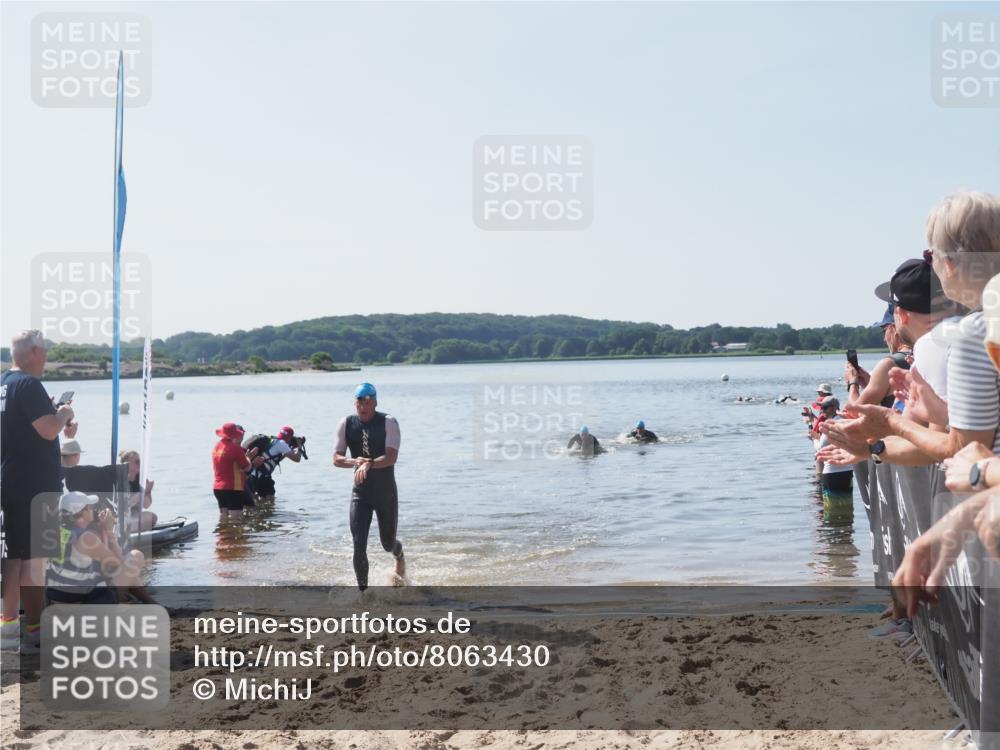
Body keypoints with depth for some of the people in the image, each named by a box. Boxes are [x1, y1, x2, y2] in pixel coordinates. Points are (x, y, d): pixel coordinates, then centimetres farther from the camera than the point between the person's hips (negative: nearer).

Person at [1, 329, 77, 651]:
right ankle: (34, 628, 2)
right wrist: (64, 414, -5)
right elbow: (48, 430, -23)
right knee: (34, 557, -4)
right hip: (35, 486, -10)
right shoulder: (28, 385, -16)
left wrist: (58, 423, 15)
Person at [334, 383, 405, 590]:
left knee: (388, 544, 13)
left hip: (386, 492, -1)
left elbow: (391, 457, -21)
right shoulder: (346, 424, -1)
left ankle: (399, 556, 50)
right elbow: (336, 458, -3)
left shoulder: (388, 422, -10)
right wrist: (354, 461, -24)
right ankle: (363, 589, 6)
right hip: (360, 492, 2)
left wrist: (369, 464, -37)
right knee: (359, 545, -9)